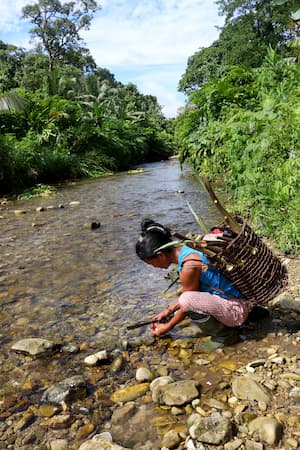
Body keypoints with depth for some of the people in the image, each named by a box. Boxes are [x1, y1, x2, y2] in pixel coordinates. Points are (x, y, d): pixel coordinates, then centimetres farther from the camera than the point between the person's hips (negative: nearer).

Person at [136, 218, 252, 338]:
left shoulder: (189, 266, -25)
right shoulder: (183, 251, 2)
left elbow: (186, 301, -12)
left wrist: (167, 327, 2)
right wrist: (168, 310, 18)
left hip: (235, 311, -9)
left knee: (187, 299, -27)